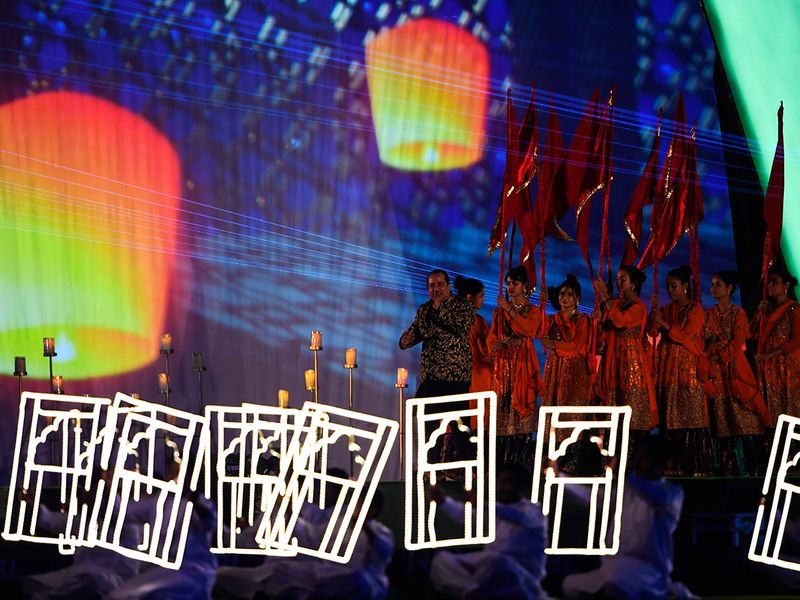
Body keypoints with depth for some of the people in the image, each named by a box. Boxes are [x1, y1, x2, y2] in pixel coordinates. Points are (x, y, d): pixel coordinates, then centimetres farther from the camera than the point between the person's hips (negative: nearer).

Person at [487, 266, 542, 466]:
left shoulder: (533, 311, 8)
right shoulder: (499, 311, 16)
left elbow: (529, 329, -13)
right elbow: (492, 337, 11)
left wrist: (509, 309, -15)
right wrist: (495, 347, -11)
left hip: (523, 365, -2)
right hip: (503, 365, 2)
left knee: (522, 407, -8)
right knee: (502, 408, -4)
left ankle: (521, 462, -7)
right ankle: (502, 463, -4)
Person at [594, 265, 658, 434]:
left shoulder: (638, 306, -5)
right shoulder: (616, 303, 13)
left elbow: (620, 320, -23)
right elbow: (604, 324, 3)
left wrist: (606, 298, -18)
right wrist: (602, 300, -3)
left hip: (631, 356, -6)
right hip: (613, 355, 6)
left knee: (631, 394, -7)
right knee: (614, 393, 3)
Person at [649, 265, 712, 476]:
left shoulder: (695, 309, 1)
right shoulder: (666, 309, 15)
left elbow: (686, 335, -9)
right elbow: (652, 332, 5)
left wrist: (664, 323, -14)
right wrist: (653, 312, -8)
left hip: (688, 365, -5)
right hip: (668, 367, 5)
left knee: (691, 415, -8)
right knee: (670, 417, 0)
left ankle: (697, 466, -8)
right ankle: (675, 465, 1)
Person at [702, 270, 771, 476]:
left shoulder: (738, 313, 4)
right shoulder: (708, 315, 14)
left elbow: (738, 342, -5)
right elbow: (703, 343, 8)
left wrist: (720, 354, -11)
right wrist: (706, 365, -5)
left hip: (734, 370, -3)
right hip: (714, 372, 3)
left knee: (740, 417, -8)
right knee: (719, 419, -1)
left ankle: (746, 467, -6)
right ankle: (723, 467, 0)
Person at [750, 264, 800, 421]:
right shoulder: (764, 308, 10)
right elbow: (751, 332, 7)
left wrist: (769, 354, -17)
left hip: (786, 365, -5)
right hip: (766, 366, 5)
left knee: (786, 406, -2)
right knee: (770, 406, 6)